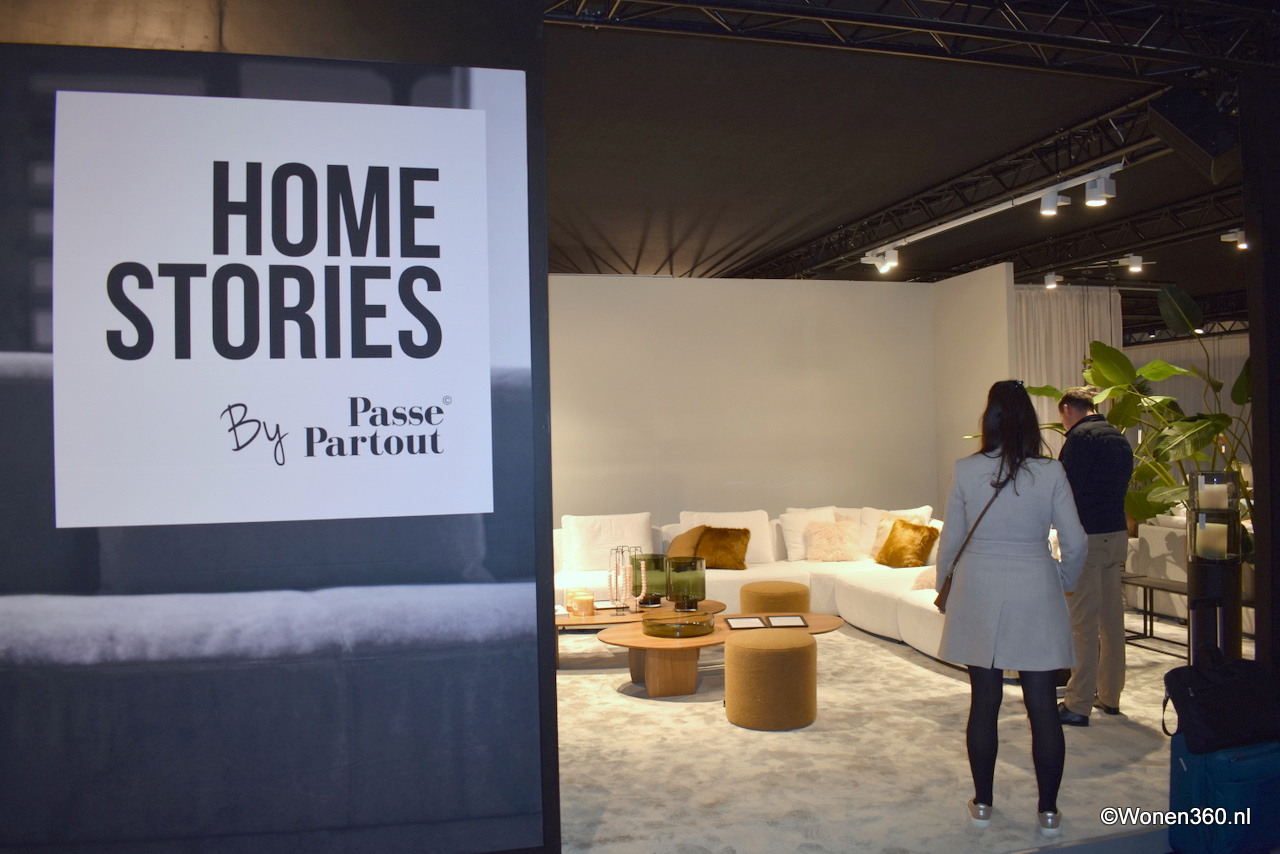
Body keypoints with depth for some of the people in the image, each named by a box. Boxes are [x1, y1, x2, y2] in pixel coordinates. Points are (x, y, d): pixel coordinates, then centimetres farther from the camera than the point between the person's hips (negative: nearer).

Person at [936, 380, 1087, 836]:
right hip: (1036, 596, 0)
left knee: (984, 701, 10)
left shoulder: (965, 471, -6)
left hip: (980, 593, 0)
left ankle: (982, 803, 21)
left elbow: (950, 541, 0)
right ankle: (1048, 810, 17)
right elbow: (1075, 543, -1)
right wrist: (1064, 584, 17)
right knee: (1042, 705, 8)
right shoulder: (1051, 473, -5)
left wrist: (943, 590, 15)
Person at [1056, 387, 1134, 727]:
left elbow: (1067, 487, -16)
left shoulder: (1082, 436, -12)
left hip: (1087, 537, -9)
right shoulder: (1119, 438, 15)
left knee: (1083, 624, -5)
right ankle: (1109, 695, 25)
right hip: (1117, 535, 9)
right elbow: (1121, 487, 19)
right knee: (1112, 620, 15)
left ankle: (1077, 705, -1)